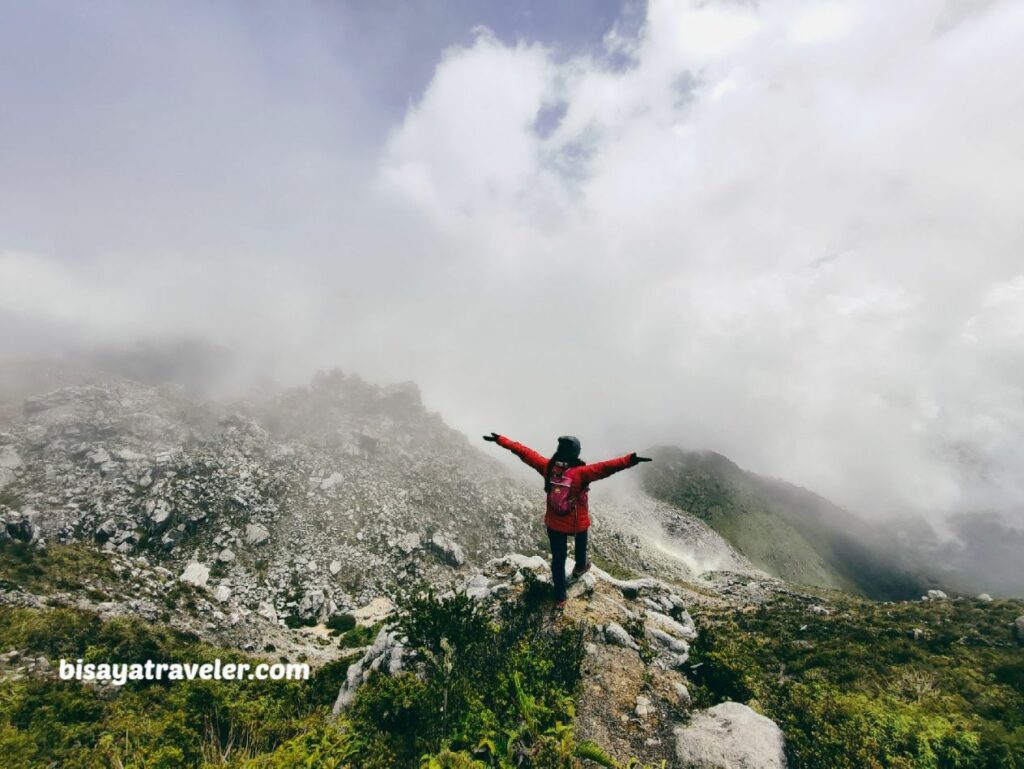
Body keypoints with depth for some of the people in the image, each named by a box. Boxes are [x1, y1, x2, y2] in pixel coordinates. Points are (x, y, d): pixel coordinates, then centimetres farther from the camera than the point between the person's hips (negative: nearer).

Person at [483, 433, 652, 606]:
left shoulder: (547, 467, -18)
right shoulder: (581, 473, -30)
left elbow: (524, 452, -12)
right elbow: (604, 468, -43)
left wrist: (500, 440, -5)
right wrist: (630, 460, -50)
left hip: (554, 522, 2)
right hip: (578, 523, -2)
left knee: (558, 558, 16)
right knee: (580, 544, 32)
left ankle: (560, 595, 28)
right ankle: (580, 567, 59)